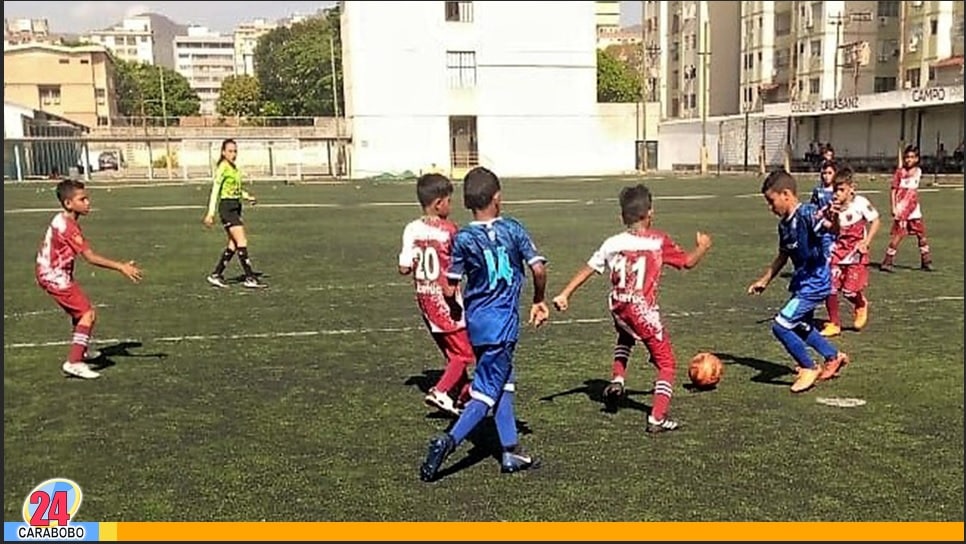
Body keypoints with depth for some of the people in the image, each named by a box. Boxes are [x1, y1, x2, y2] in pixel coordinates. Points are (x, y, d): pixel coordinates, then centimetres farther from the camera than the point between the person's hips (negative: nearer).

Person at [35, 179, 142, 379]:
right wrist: (120, 267, -28)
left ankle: (83, 350, 47)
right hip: (55, 276, -10)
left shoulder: (62, 220, 7)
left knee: (80, 310, 26)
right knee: (88, 314, -15)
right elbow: (90, 257, -28)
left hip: (50, 273, 10)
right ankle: (74, 362, -18)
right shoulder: (68, 226, -24)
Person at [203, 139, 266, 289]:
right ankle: (250, 278, -8)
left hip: (235, 207, 9)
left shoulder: (234, 168, 14)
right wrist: (211, 213, -21)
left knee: (233, 245, 9)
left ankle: (216, 275, 17)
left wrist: (247, 196, 7)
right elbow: (215, 190, -16)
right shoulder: (222, 167, -11)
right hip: (226, 207, -9)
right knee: (242, 242, -11)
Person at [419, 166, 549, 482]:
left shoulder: (463, 238, -2)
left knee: (503, 382, 17)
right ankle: (449, 440, -19)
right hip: (503, 322, -4)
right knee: (487, 392, -1)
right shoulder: (513, 229, -5)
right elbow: (538, 269, -11)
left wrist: (459, 313, 17)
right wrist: (539, 301, 6)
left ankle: (511, 452, 21)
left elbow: (450, 290, -3)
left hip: (476, 322, 4)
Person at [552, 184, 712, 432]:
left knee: (625, 336, 41)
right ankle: (657, 418, 3)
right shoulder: (658, 241, -6)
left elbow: (587, 270, 1)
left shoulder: (612, 243, 2)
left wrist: (564, 294, 5)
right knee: (666, 363, 10)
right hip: (643, 309, -4)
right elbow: (688, 262, 2)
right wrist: (702, 246, 21)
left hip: (618, 307, 5)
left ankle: (617, 379, 28)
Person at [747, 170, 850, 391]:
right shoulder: (784, 224, 6)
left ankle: (809, 369, 5)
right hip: (802, 282, 10)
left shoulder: (807, 213, -20)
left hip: (816, 283, -10)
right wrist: (764, 280, 21)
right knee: (800, 328, 25)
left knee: (781, 325, -14)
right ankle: (834, 357, 47)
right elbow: (783, 256, 18)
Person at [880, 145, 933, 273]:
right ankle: (887, 262, -3)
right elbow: (894, 190, -7)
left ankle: (926, 261, 20)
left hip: (914, 210, 5)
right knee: (898, 235, -9)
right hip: (901, 210, -5)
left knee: (921, 234, 9)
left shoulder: (918, 171, 7)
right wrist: (894, 208, -13)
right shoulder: (900, 172, -6)